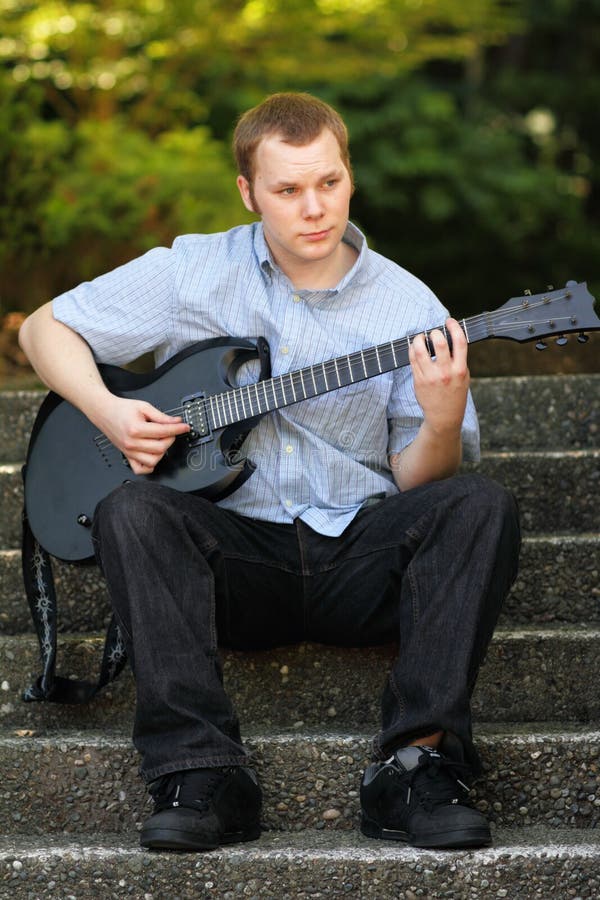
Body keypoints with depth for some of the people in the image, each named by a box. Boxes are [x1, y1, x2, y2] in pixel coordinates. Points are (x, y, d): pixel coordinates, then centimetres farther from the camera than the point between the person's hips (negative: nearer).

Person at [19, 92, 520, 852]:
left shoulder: (407, 308, 3)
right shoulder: (193, 273, 4)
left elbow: (416, 485, 3)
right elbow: (44, 327, 11)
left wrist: (443, 422, -20)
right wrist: (108, 413, -6)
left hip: (360, 561, 1)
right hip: (237, 554, 0)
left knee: (481, 508, -26)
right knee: (129, 510, -30)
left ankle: (416, 761, -31)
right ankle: (201, 774, -33)